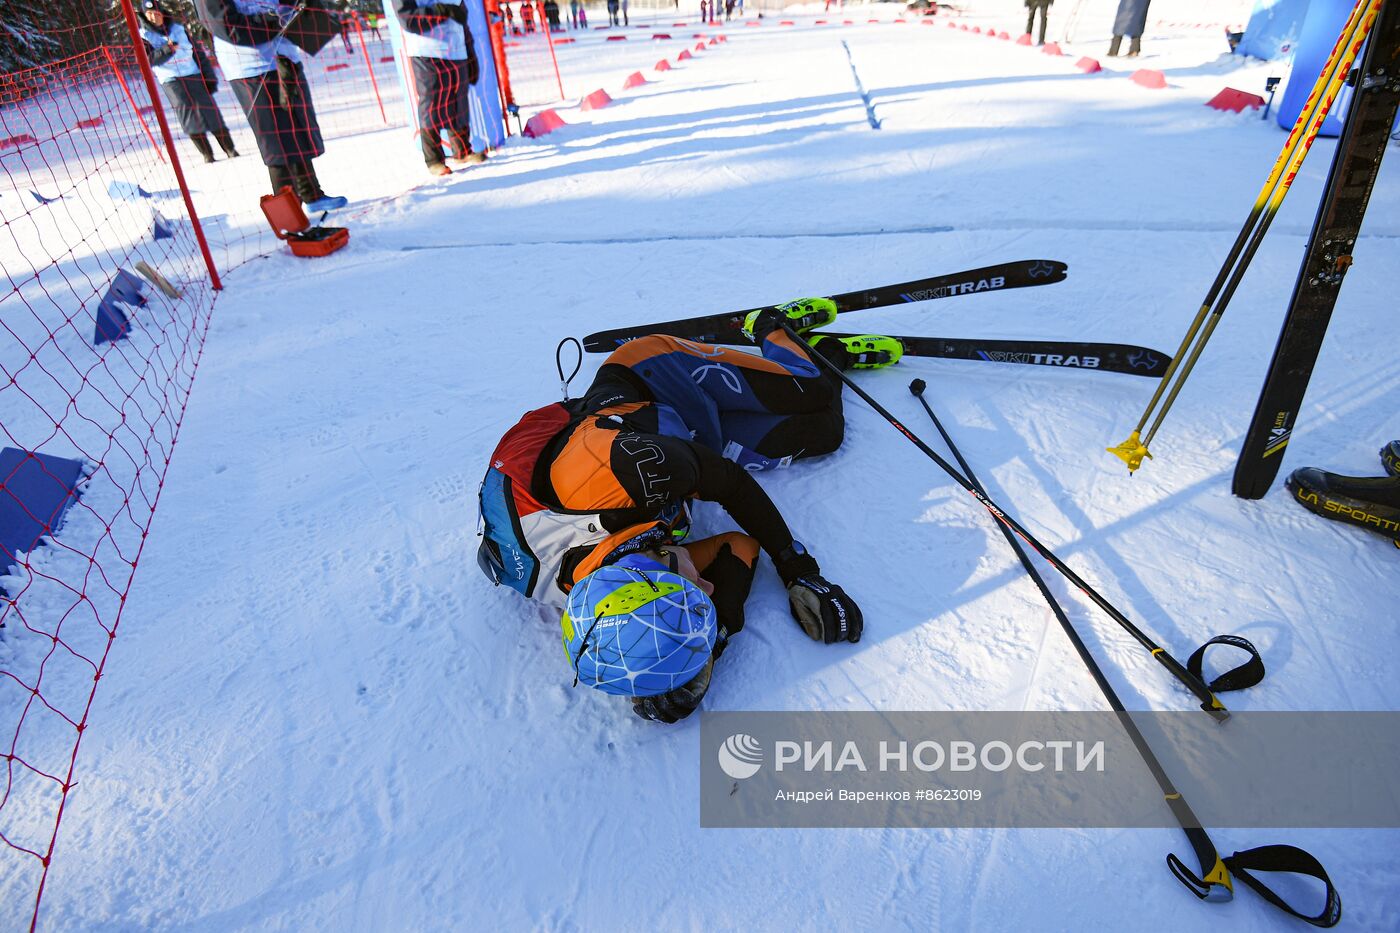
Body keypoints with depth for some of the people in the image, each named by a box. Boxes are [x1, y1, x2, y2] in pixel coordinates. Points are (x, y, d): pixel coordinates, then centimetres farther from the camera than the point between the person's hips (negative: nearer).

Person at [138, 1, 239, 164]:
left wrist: (209, 76, 7)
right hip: (170, 81, -2)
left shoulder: (178, 27, 11)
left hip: (194, 76, 2)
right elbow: (147, 59, -8)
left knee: (209, 111, -2)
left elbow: (197, 51, 13)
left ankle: (229, 149, 2)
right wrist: (166, 50, -21)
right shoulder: (143, 35, 4)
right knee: (189, 117, -9)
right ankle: (207, 154, -7)